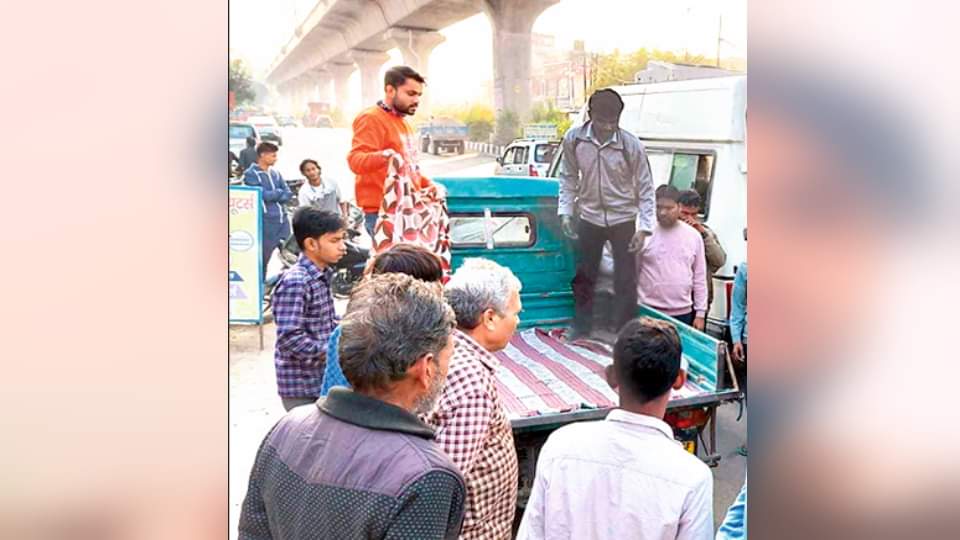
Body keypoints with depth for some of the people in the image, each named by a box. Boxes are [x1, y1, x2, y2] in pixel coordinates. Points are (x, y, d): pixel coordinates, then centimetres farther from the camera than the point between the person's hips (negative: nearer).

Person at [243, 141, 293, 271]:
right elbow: (262, 194, -17)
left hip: (283, 219, 6)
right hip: (266, 221, -6)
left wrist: (271, 195, -9)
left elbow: (288, 194, 8)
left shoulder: (275, 173, 14)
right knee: (263, 257, 1)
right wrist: (279, 192, -1)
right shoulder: (251, 174, -5)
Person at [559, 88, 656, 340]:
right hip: (589, 218, 2)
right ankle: (581, 330, 30)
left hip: (623, 220, -2)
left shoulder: (632, 145, -17)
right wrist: (566, 212, -4)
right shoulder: (573, 139, -12)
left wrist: (643, 228, -15)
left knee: (625, 281, 0)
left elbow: (645, 189, -10)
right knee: (583, 277, 13)